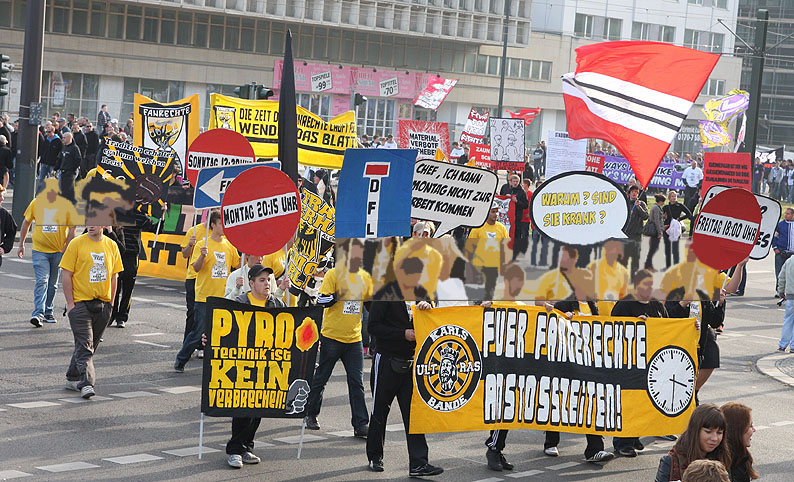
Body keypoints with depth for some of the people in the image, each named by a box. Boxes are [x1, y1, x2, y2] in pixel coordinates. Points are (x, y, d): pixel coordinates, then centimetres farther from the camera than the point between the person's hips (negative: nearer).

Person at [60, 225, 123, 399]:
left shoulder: (111, 246, 6)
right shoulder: (76, 244, -6)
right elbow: (67, 275, -5)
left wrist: (110, 303, 8)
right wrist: (70, 303, -10)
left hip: (102, 304, 4)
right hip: (80, 303, -4)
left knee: (90, 344, 11)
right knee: (84, 345, -11)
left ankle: (73, 378, 24)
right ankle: (86, 383, -17)